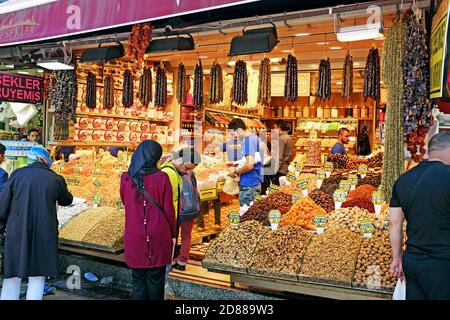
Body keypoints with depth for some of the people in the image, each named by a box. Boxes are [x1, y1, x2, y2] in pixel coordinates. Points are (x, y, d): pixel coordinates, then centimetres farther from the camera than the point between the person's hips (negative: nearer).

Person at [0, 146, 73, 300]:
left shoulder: (17, 174, -1)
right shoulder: (55, 179, -2)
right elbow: (67, 200, 15)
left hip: (16, 233, 2)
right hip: (43, 234, -1)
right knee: (37, 277, 7)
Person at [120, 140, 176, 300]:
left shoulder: (125, 179, -4)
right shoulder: (161, 178, -12)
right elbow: (169, 209, -7)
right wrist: (173, 233, 5)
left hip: (134, 237, 2)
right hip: (158, 237, -2)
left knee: (138, 280, 14)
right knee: (155, 280, 12)